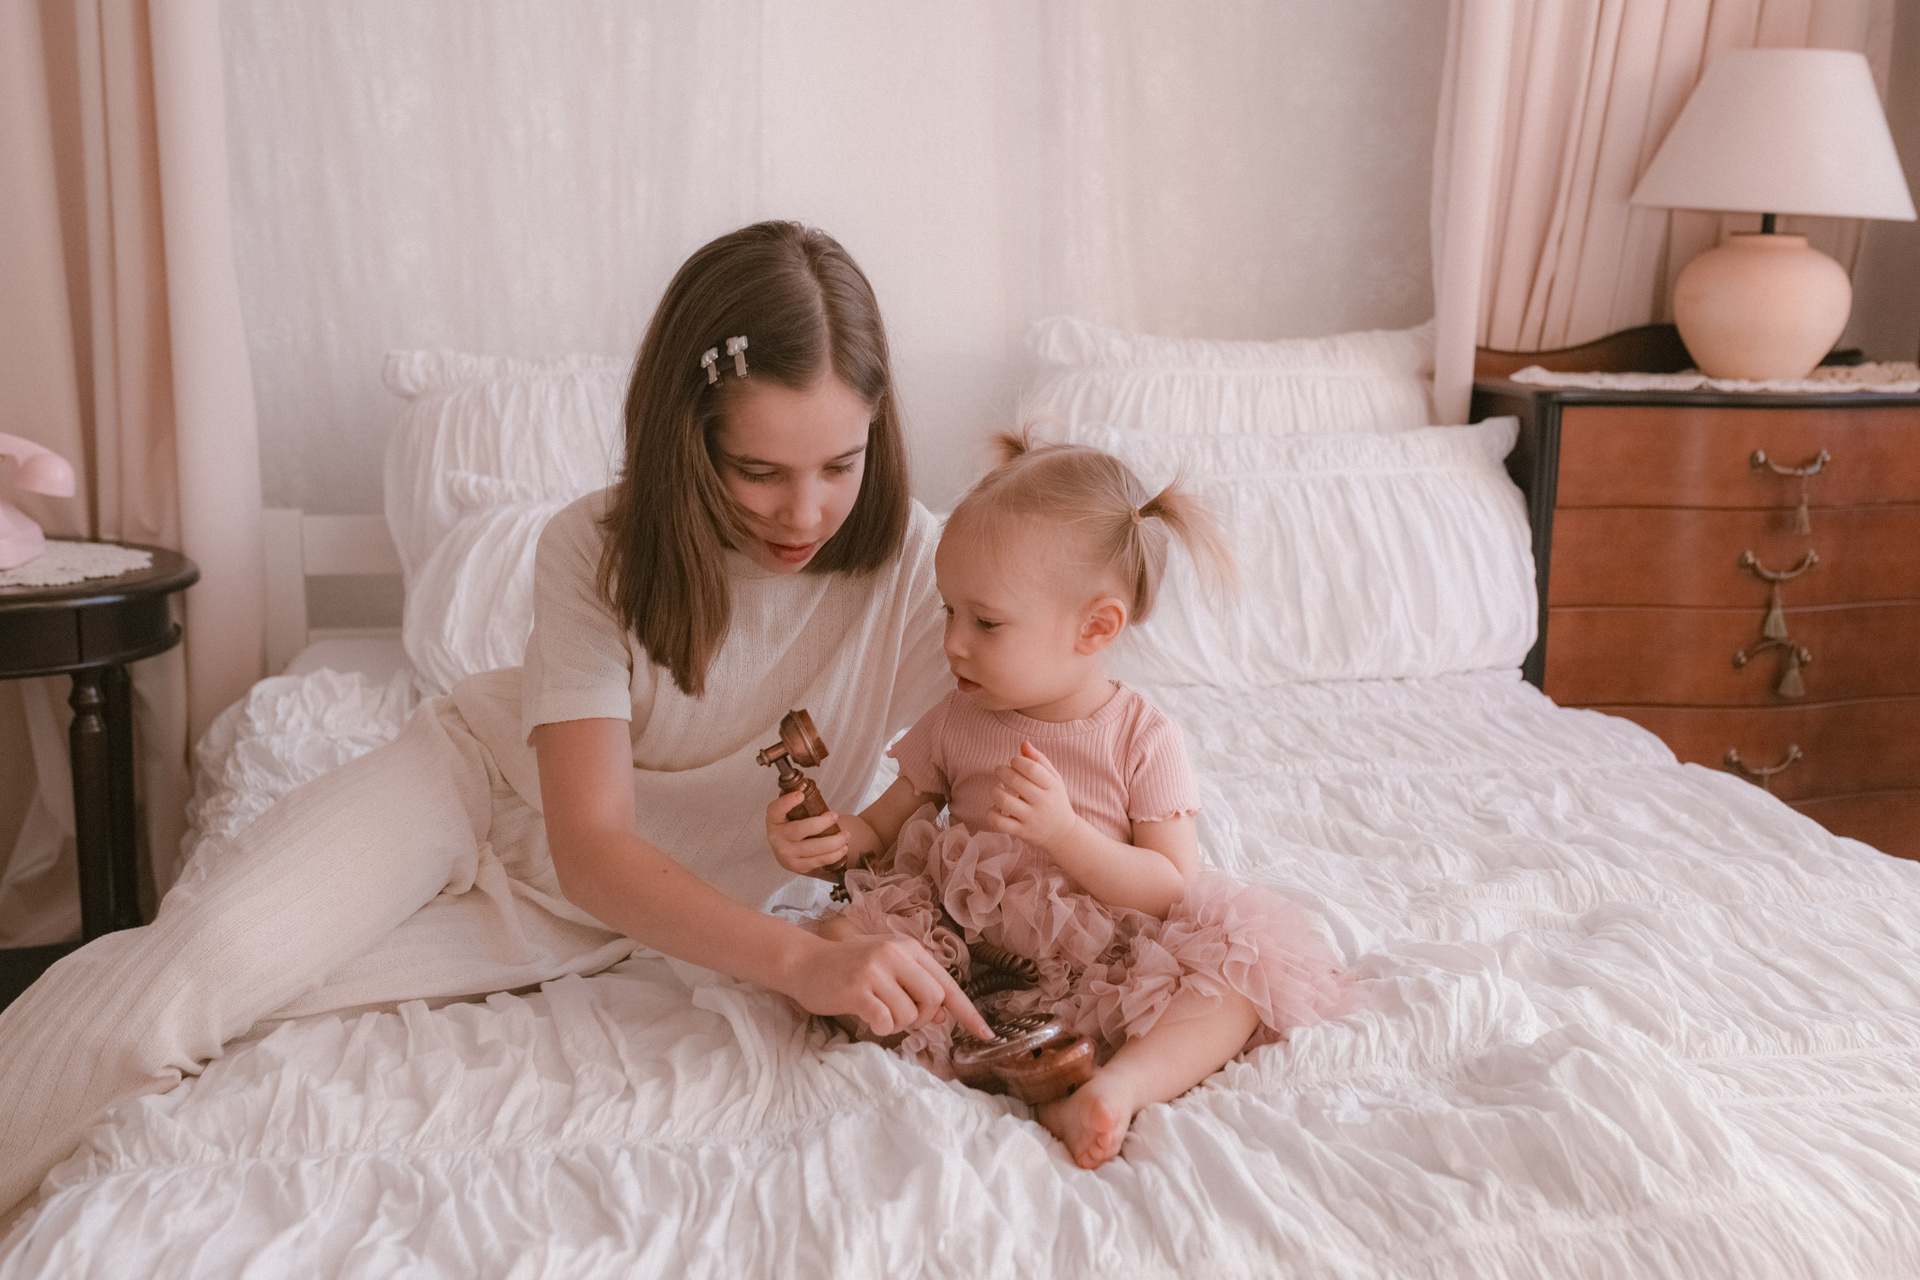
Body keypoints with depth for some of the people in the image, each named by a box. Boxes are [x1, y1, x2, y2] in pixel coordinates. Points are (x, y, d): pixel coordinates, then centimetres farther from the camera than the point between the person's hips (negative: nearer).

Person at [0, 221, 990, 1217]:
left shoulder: (918, 565, -21)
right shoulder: (594, 551, -22)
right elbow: (589, 845, -27)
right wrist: (798, 960, -43)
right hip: (481, 777, 0)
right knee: (195, 948, -24)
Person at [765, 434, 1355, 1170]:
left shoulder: (1142, 738, -5)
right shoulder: (956, 724, 5)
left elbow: (1173, 888, -10)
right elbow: (880, 830, 10)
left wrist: (1064, 832, -24)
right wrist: (824, 839, -14)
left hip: (1100, 961, -2)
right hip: (967, 954, 2)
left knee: (1246, 966, -26)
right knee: (841, 935, -21)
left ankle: (1120, 1082, -43)